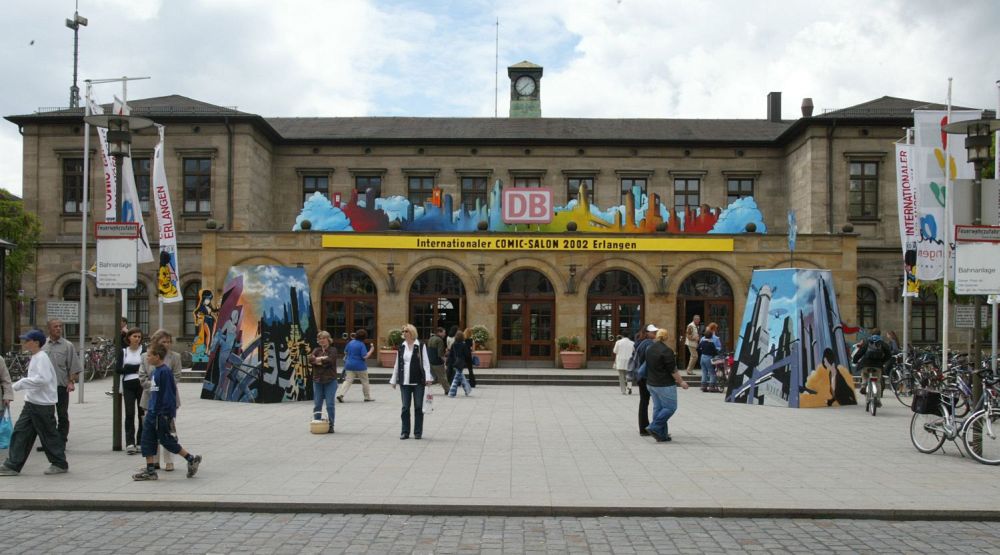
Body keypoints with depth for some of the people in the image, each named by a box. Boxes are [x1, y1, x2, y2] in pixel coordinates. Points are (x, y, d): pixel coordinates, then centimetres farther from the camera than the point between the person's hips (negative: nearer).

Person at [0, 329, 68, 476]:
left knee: (49, 434, 1)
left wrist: (20, 384, -23)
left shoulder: (41, 357, -16)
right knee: (20, 432, 6)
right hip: (31, 403, 10)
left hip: (43, 404, -10)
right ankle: (12, 465, 10)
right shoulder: (35, 357, 14)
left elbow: (42, 379, -28)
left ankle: (60, 464, 13)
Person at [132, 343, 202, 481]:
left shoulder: (165, 371, -18)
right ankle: (150, 471, 14)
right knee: (147, 441, 8)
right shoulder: (155, 371, 10)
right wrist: (149, 409, 20)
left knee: (166, 441, 0)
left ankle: (192, 459, 13)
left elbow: (168, 393, -19)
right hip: (152, 413, 9)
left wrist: (168, 414, -20)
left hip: (162, 414, -9)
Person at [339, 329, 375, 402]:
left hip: (349, 365, 5)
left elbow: (345, 352, 15)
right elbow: (365, 356, -19)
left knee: (348, 380, 2)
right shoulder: (362, 345, -15)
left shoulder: (350, 342, 4)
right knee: (365, 382, 11)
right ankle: (367, 397, 19)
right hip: (360, 366, -5)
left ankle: (341, 395, -15)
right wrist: (371, 350, -8)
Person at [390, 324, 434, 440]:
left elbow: (425, 362, -4)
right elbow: (397, 364, 14)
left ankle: (418, 432, 12)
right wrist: (394, 380, 13)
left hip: (418, 381, -3)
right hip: (404, 382, 3)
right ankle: (405, 432, 12)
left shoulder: (420, 346, -1)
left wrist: (428, 377, -13)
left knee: (418, 407, 3)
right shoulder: (401, 347, 10)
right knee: (405, 407, 5)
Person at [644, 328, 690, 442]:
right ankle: (654, 428, -8)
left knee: (658, 407, 12)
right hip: (664, 385, -8)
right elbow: (673, 370, -16)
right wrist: (681, 381, -5)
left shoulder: (649, 349, 7)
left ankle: (661, 435, 13)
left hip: (651, 383, 8)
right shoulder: (666, 351, -18)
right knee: (670, 407, 2)